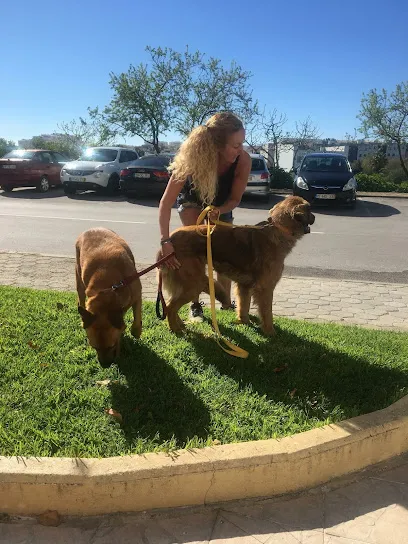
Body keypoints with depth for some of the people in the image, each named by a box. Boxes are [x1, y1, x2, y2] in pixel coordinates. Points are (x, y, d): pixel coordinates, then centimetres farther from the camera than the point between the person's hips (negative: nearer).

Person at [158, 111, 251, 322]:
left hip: (221, 205, 2)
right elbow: (166, 203, -43)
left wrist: (218, 211, -41)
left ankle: (226, 302, 21)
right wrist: (165, 241, -54)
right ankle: (195, 305, -6)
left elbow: (235, 199, -19)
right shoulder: (192, 158, -41)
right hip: (191, 201, -2)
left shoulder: (243, 160, -36)